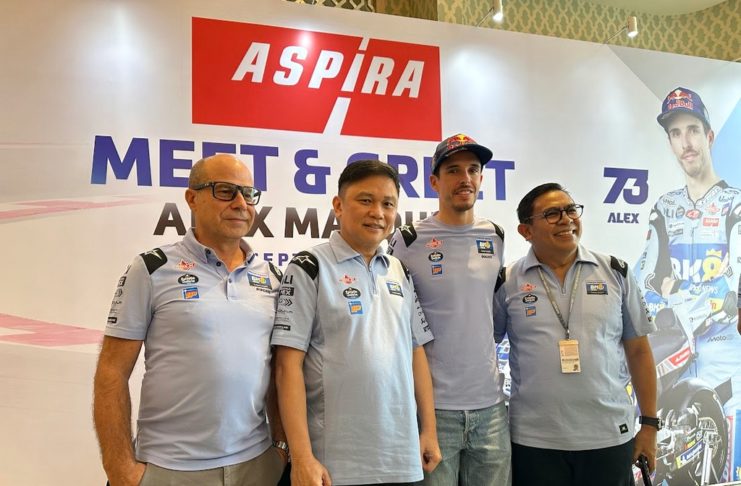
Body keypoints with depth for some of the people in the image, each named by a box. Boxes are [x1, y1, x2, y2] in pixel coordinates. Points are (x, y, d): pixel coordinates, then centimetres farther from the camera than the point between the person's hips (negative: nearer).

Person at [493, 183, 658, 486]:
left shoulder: (616, 273, 2)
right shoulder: (507, 283, -3)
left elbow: (638, 350, 7)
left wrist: (649, 423, 6)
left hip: (610, 437, 2)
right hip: (534, 441, -1)